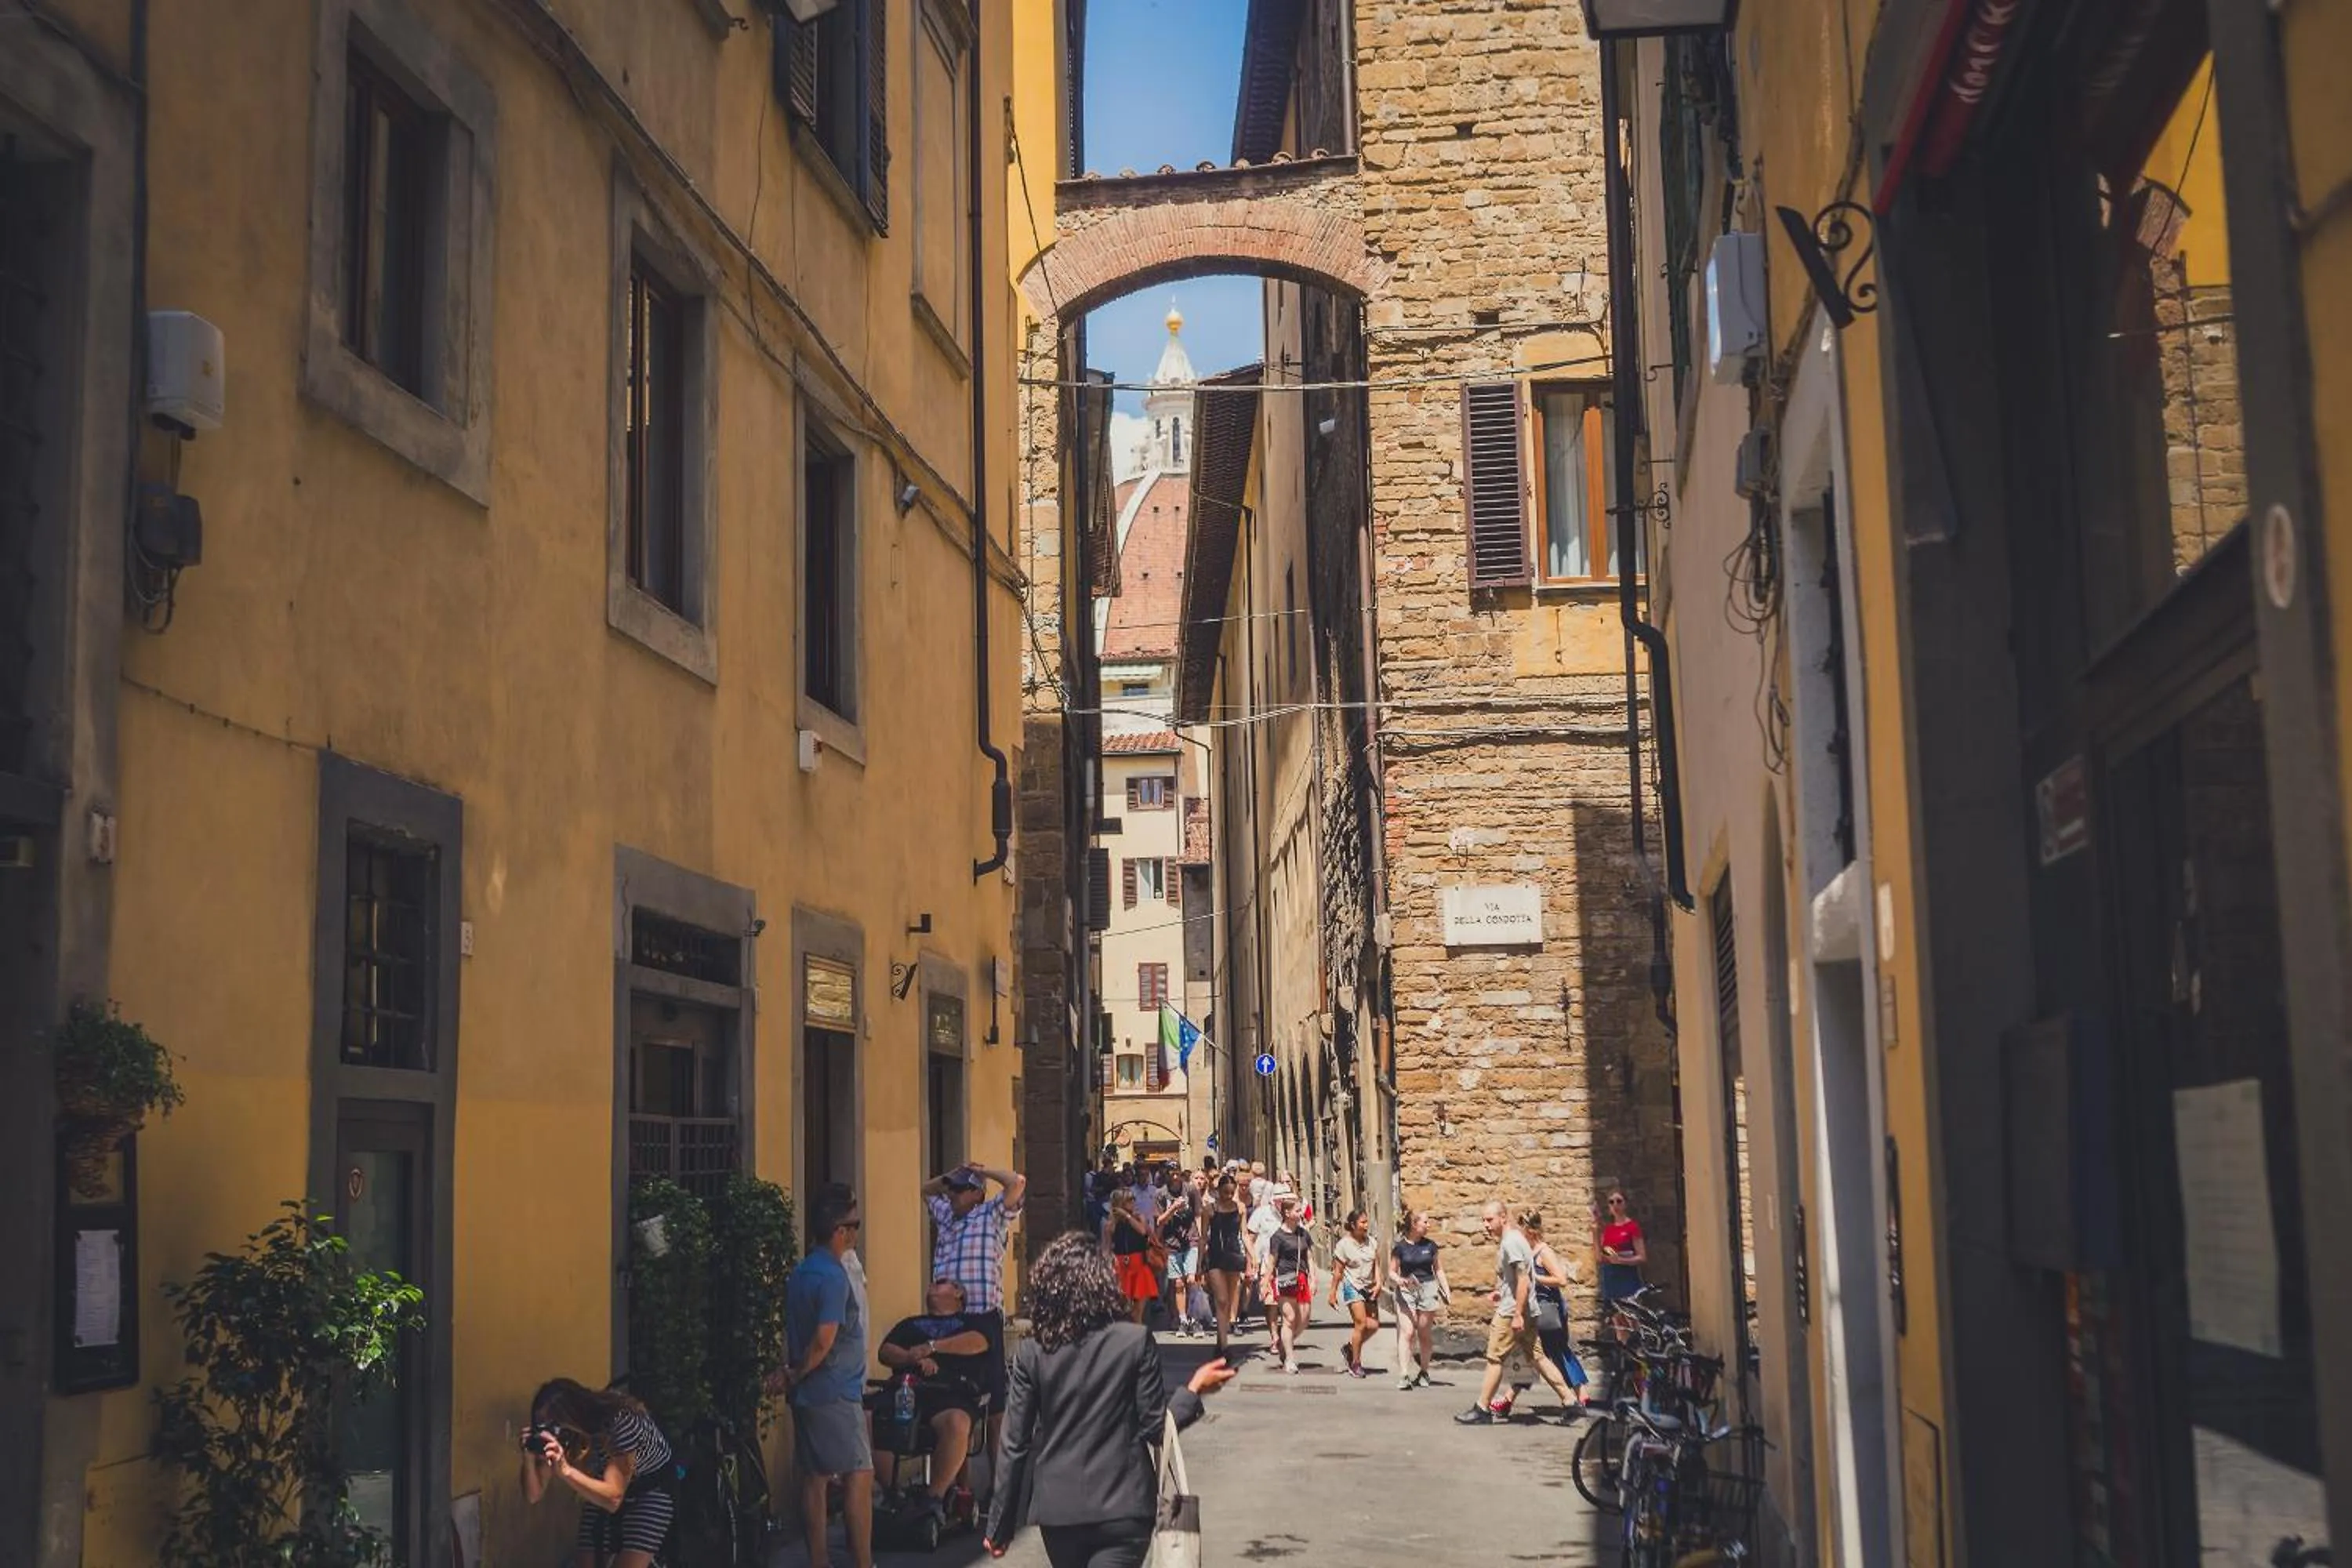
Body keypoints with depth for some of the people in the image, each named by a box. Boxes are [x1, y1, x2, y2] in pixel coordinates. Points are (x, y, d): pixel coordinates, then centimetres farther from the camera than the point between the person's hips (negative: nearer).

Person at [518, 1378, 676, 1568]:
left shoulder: (621, 1422, -36)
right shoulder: (560, 1435, -19)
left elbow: (613, 1498, -38)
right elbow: (533, 1495, -15)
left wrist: (565, 1470, -50)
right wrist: (529, 1458, -34)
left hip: (652, 1489, -6)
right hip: (604, 1491, 6)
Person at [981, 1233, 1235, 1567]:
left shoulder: (1032, 1352, -4)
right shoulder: (1135, 1341, -8)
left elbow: (1015, 1443, -2)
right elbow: (1156, 1427, -6)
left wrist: (999, 1524, 6)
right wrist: (1195, 1390, 11)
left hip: (1058, 1508, 3)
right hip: (1121, 1506, -3)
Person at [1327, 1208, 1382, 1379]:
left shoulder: (1371, 1241, 5)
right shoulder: (1344, 1245, -9)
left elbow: (1377, 1265, 9)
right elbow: (1338, 1272, -4)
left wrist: (1378, 1283, -6)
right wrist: (1333, 1293, -2)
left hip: (1369, 1287, 6)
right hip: (1352, 1286, -6)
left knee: (1373, 1326, -2)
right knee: (1361, 1323, -13)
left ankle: (1351, 1347, 24)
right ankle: (1355, 1364, 1)